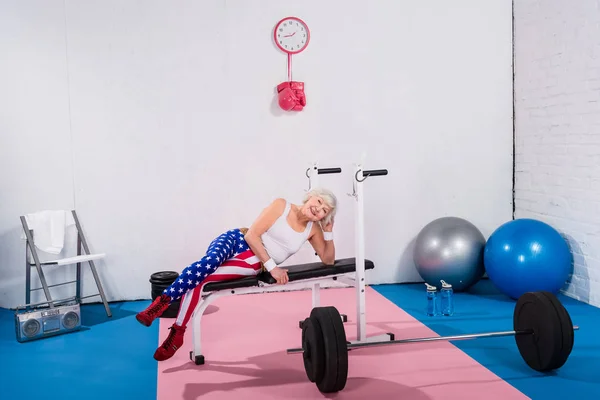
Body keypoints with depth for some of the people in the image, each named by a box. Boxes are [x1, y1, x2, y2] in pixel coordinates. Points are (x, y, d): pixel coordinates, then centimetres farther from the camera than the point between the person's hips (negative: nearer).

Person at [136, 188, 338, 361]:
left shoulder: (313, 229, 7)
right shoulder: (281, 206, -4)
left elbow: (328, 260, 11)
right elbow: (252, 234, -10)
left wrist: (329, 233, -2)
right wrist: (272, 266, -16)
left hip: (252, 263, 1)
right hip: (236, 240, -1)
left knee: (199, 282, -24)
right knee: (207, 263, -36)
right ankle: (162, 301, -32)